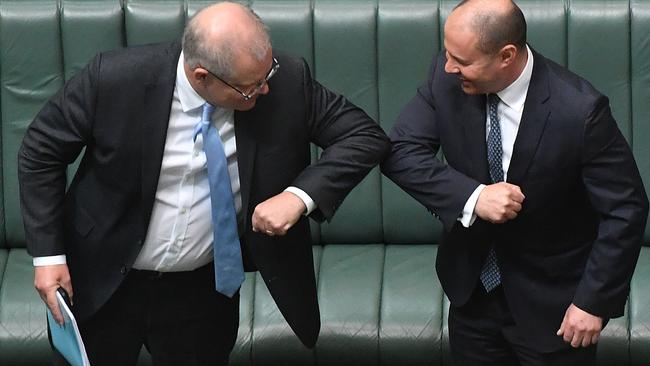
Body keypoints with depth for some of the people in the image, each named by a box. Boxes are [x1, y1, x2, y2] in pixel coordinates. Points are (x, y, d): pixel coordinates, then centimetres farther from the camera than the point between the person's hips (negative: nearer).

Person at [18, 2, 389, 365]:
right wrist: (48, 253, -14)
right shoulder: (116, 78, -24)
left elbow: (366, 136, -12)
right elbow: (42, 152, -11)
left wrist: (300, 196, -27)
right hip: (104, 283, -1)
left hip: (206, 288, 2)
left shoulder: (288, 81, -20)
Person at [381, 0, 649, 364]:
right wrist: (473, 197, -27)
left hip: (550, 304, -4)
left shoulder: (579, 110, -25)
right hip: (472, 287, 4)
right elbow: (401, 152, -13)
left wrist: (594, 302, -16)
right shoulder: (446, 77, -14)